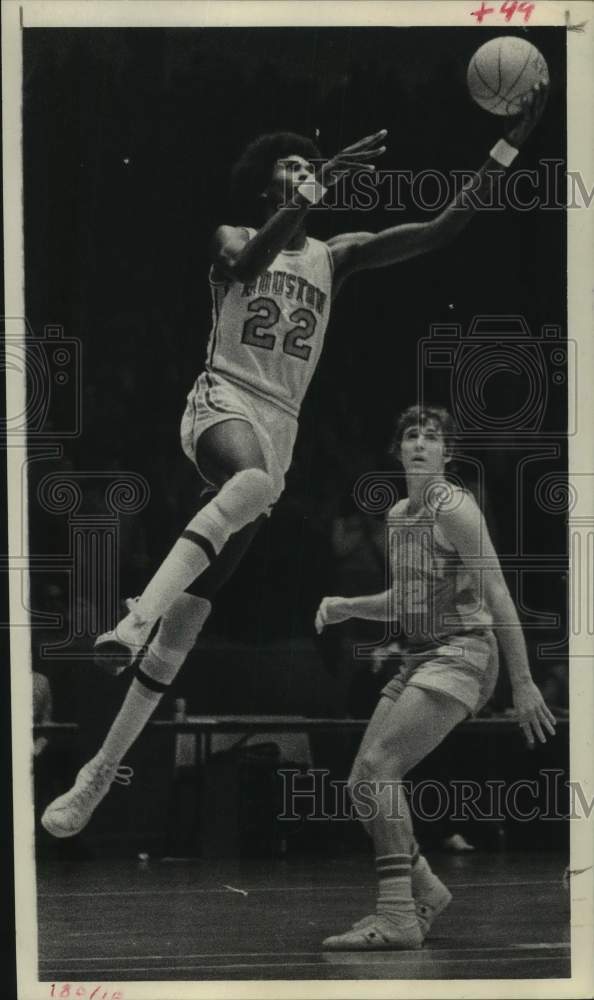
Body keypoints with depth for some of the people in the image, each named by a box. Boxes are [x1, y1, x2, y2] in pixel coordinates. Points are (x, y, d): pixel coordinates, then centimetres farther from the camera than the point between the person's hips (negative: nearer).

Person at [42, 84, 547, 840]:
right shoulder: (232, 239, 7)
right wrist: (320, 188, -27)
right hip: (222, 402, -4)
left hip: (279, 426, 4)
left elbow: (444, 227, 10)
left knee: (187, 621, 0)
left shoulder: (334, 257, 17)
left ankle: (101, 774, 2)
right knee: (256, 481, -43)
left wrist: (514, 139, 3)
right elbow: (247, 262, -19)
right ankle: (136, 616, -53)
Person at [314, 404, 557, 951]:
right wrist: (346, 607, 8)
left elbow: (498, 596, -15)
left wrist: (523, 683, -20)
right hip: (418, 658, 9)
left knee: (378, 767, -22)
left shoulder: (455, 508, -11)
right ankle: (425, 890, 19)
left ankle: (398, 917, -22)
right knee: (362, 783, 4)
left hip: (460, 654, -9)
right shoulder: (399, 515, 15)